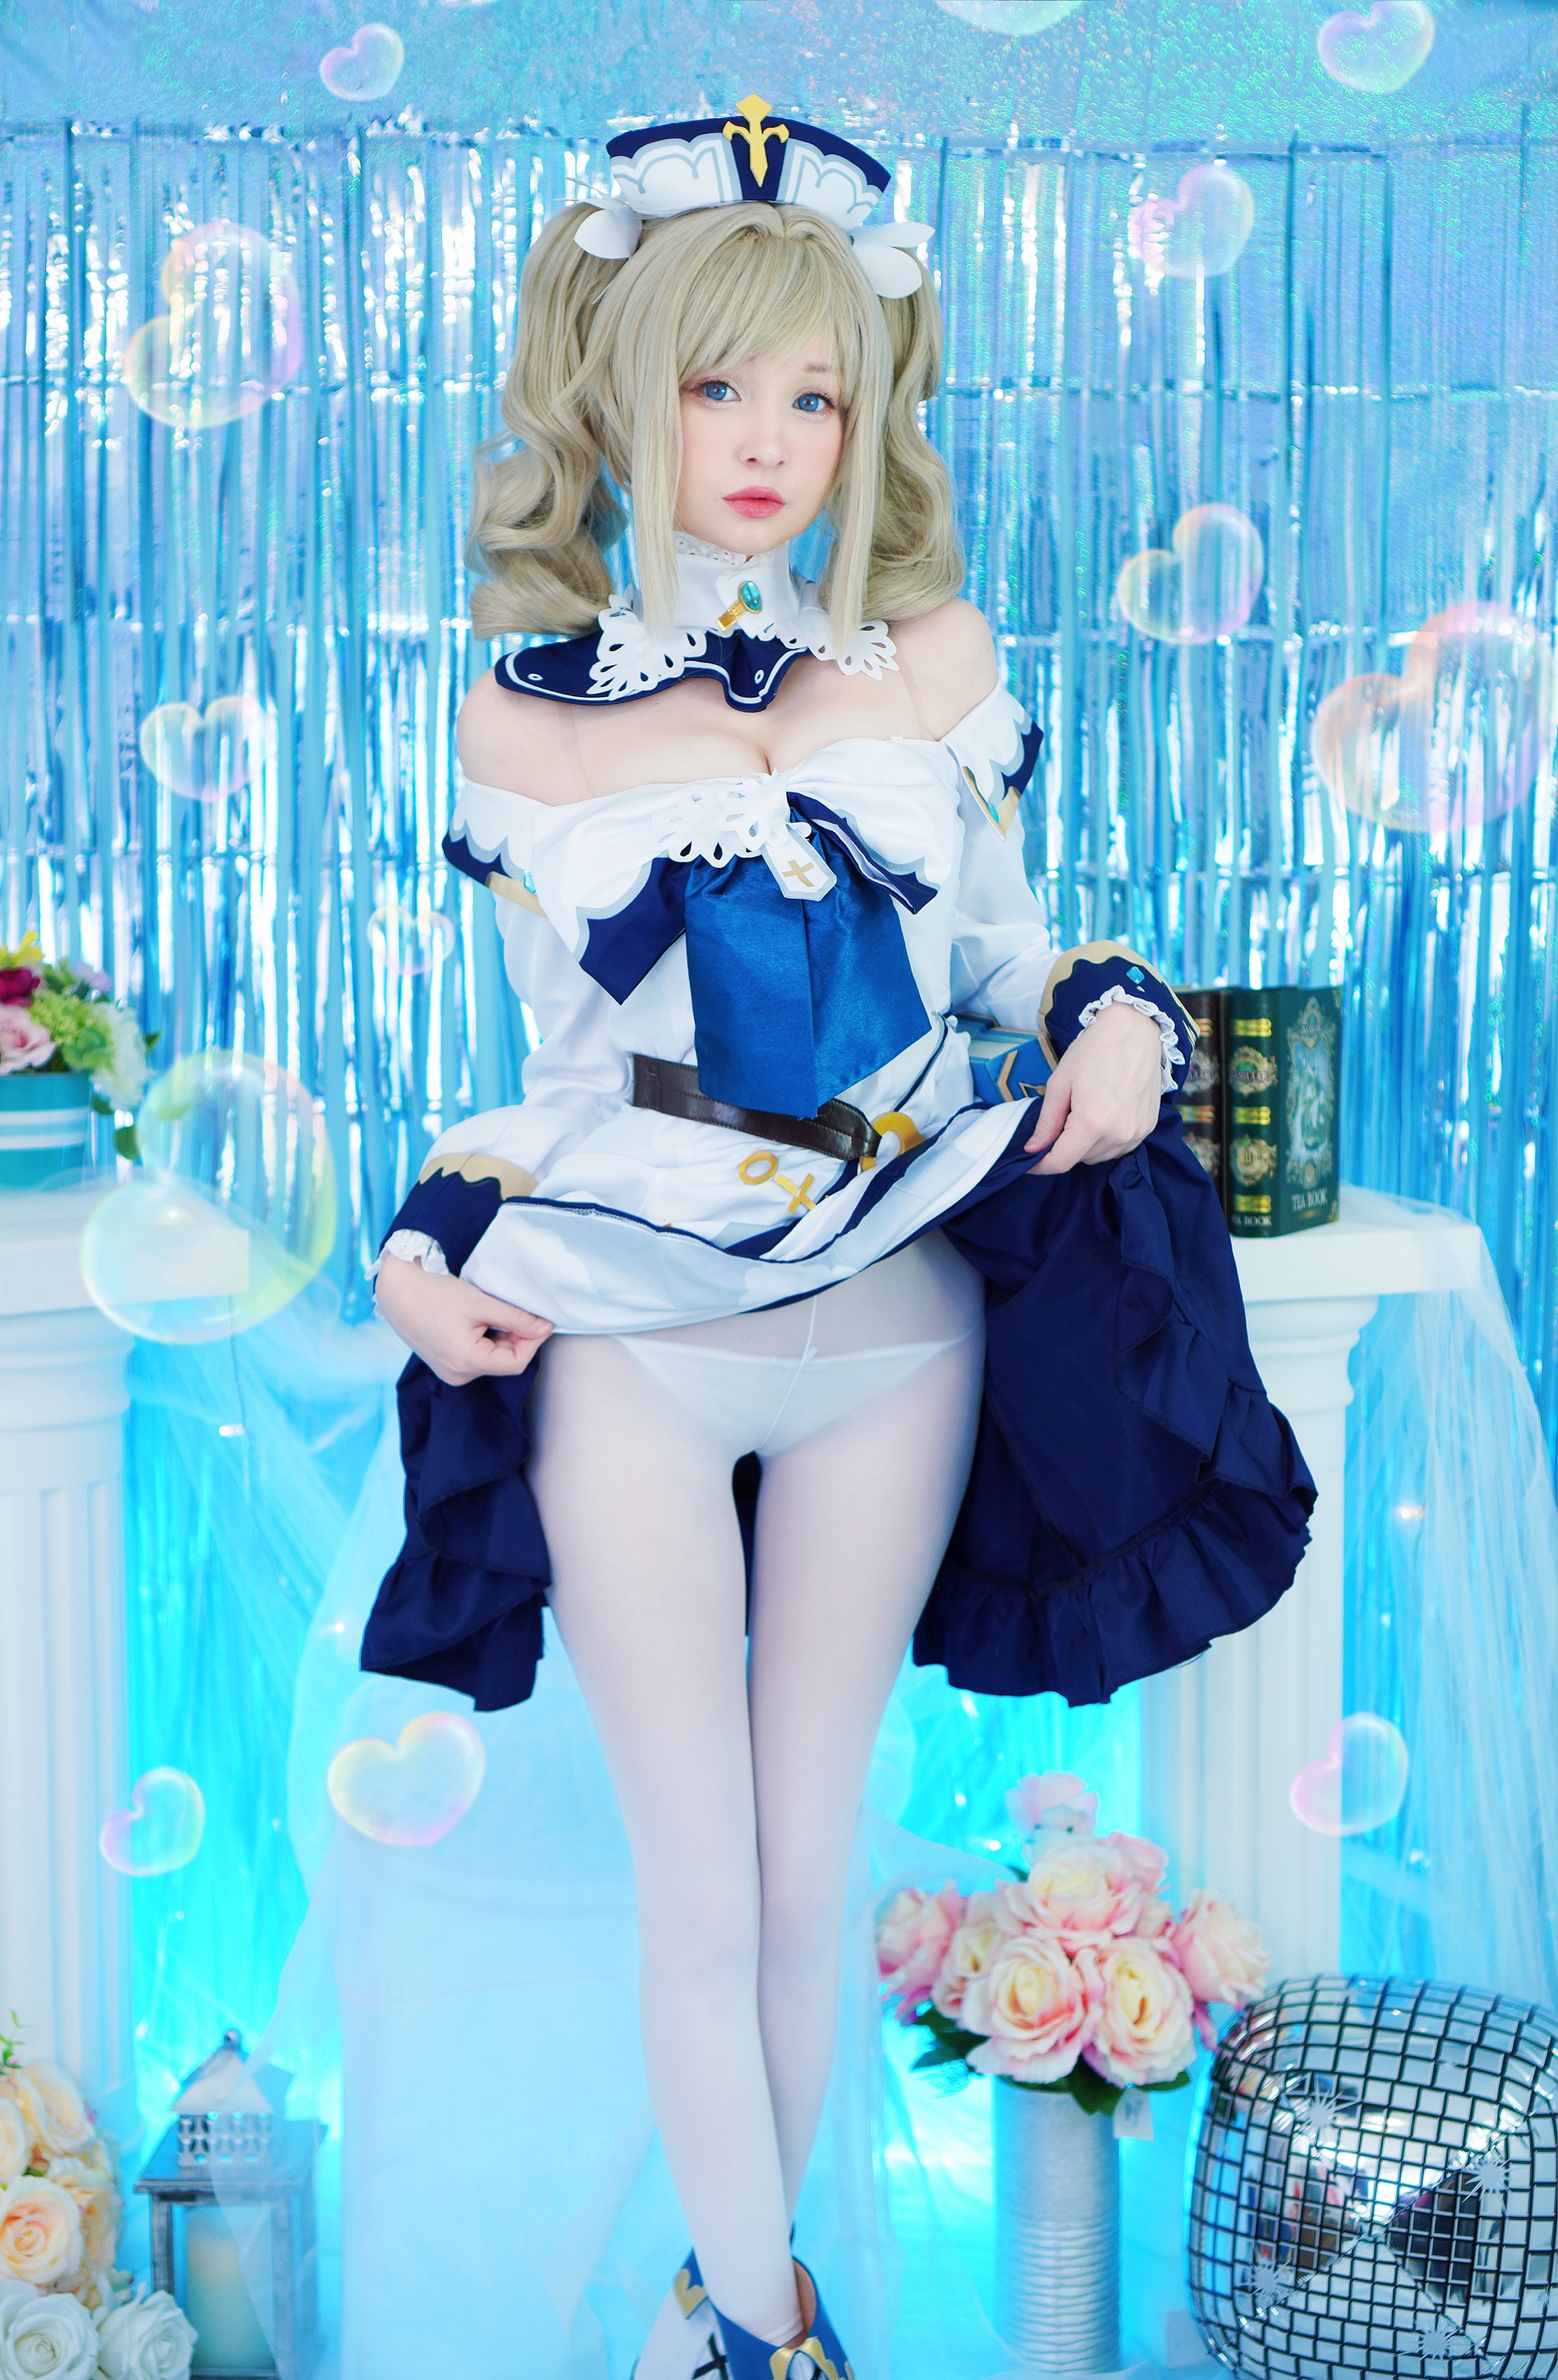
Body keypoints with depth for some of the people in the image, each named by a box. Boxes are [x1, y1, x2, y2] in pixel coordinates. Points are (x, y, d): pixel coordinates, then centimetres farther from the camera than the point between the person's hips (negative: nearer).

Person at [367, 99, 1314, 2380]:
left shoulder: (934, 655, 2)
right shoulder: (529, 715, 0)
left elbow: (1004, 943, 14)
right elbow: (563, 1066, 8)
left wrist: (1113, 1018, -7)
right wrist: (436, 1245, -7)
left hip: (894, 1319, 2)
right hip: (631, 1332, -1)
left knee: (806, 1877, 12)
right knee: (700, 1895, 4)